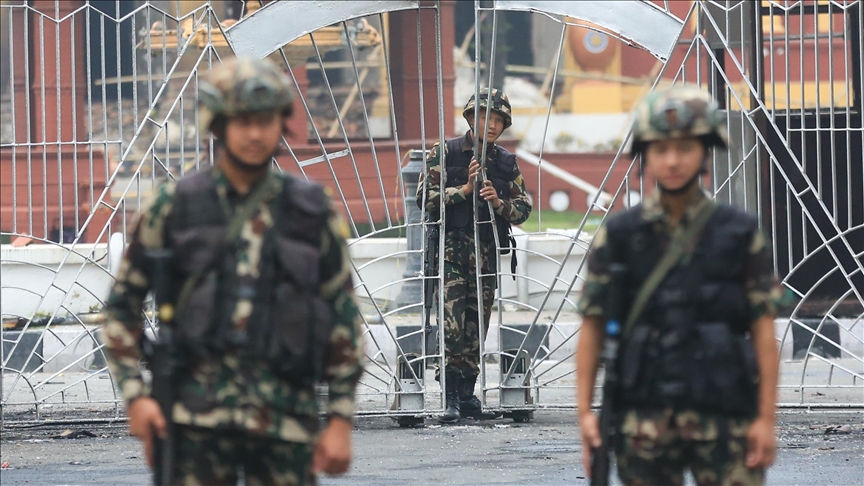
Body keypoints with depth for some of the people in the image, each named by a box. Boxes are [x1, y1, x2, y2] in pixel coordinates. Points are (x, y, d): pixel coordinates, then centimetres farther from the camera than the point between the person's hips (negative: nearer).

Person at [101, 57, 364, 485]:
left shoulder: (312, 213, 8)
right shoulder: (175, 207, 5)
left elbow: (343, 317, 10)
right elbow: (123, 302, 10)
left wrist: (341, 419, 5)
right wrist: (135, 394, 0)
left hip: (286, 416, 1)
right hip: (199, 415, -1)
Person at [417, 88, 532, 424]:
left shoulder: (507, 163, 11)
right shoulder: (445, 153, 1)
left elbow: (523, 209, 9)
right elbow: (426, 198, -6)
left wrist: (499, 202, -11)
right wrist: (465, 189, -13)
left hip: (486, 254, 4)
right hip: (451, 249, -4)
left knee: (476, 329, 5)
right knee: (453, 327, -14)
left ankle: (467, 396, 12)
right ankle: (451, 398, -15)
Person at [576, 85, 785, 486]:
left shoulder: (740, 235, 4)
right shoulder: (618, 236, 5)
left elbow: (763, 330, 3)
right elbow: (592, 326, 6)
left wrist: (766, 417, -2)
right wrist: (585, 411, 0)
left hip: (725, 417, -1)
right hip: (644, 418, 1)